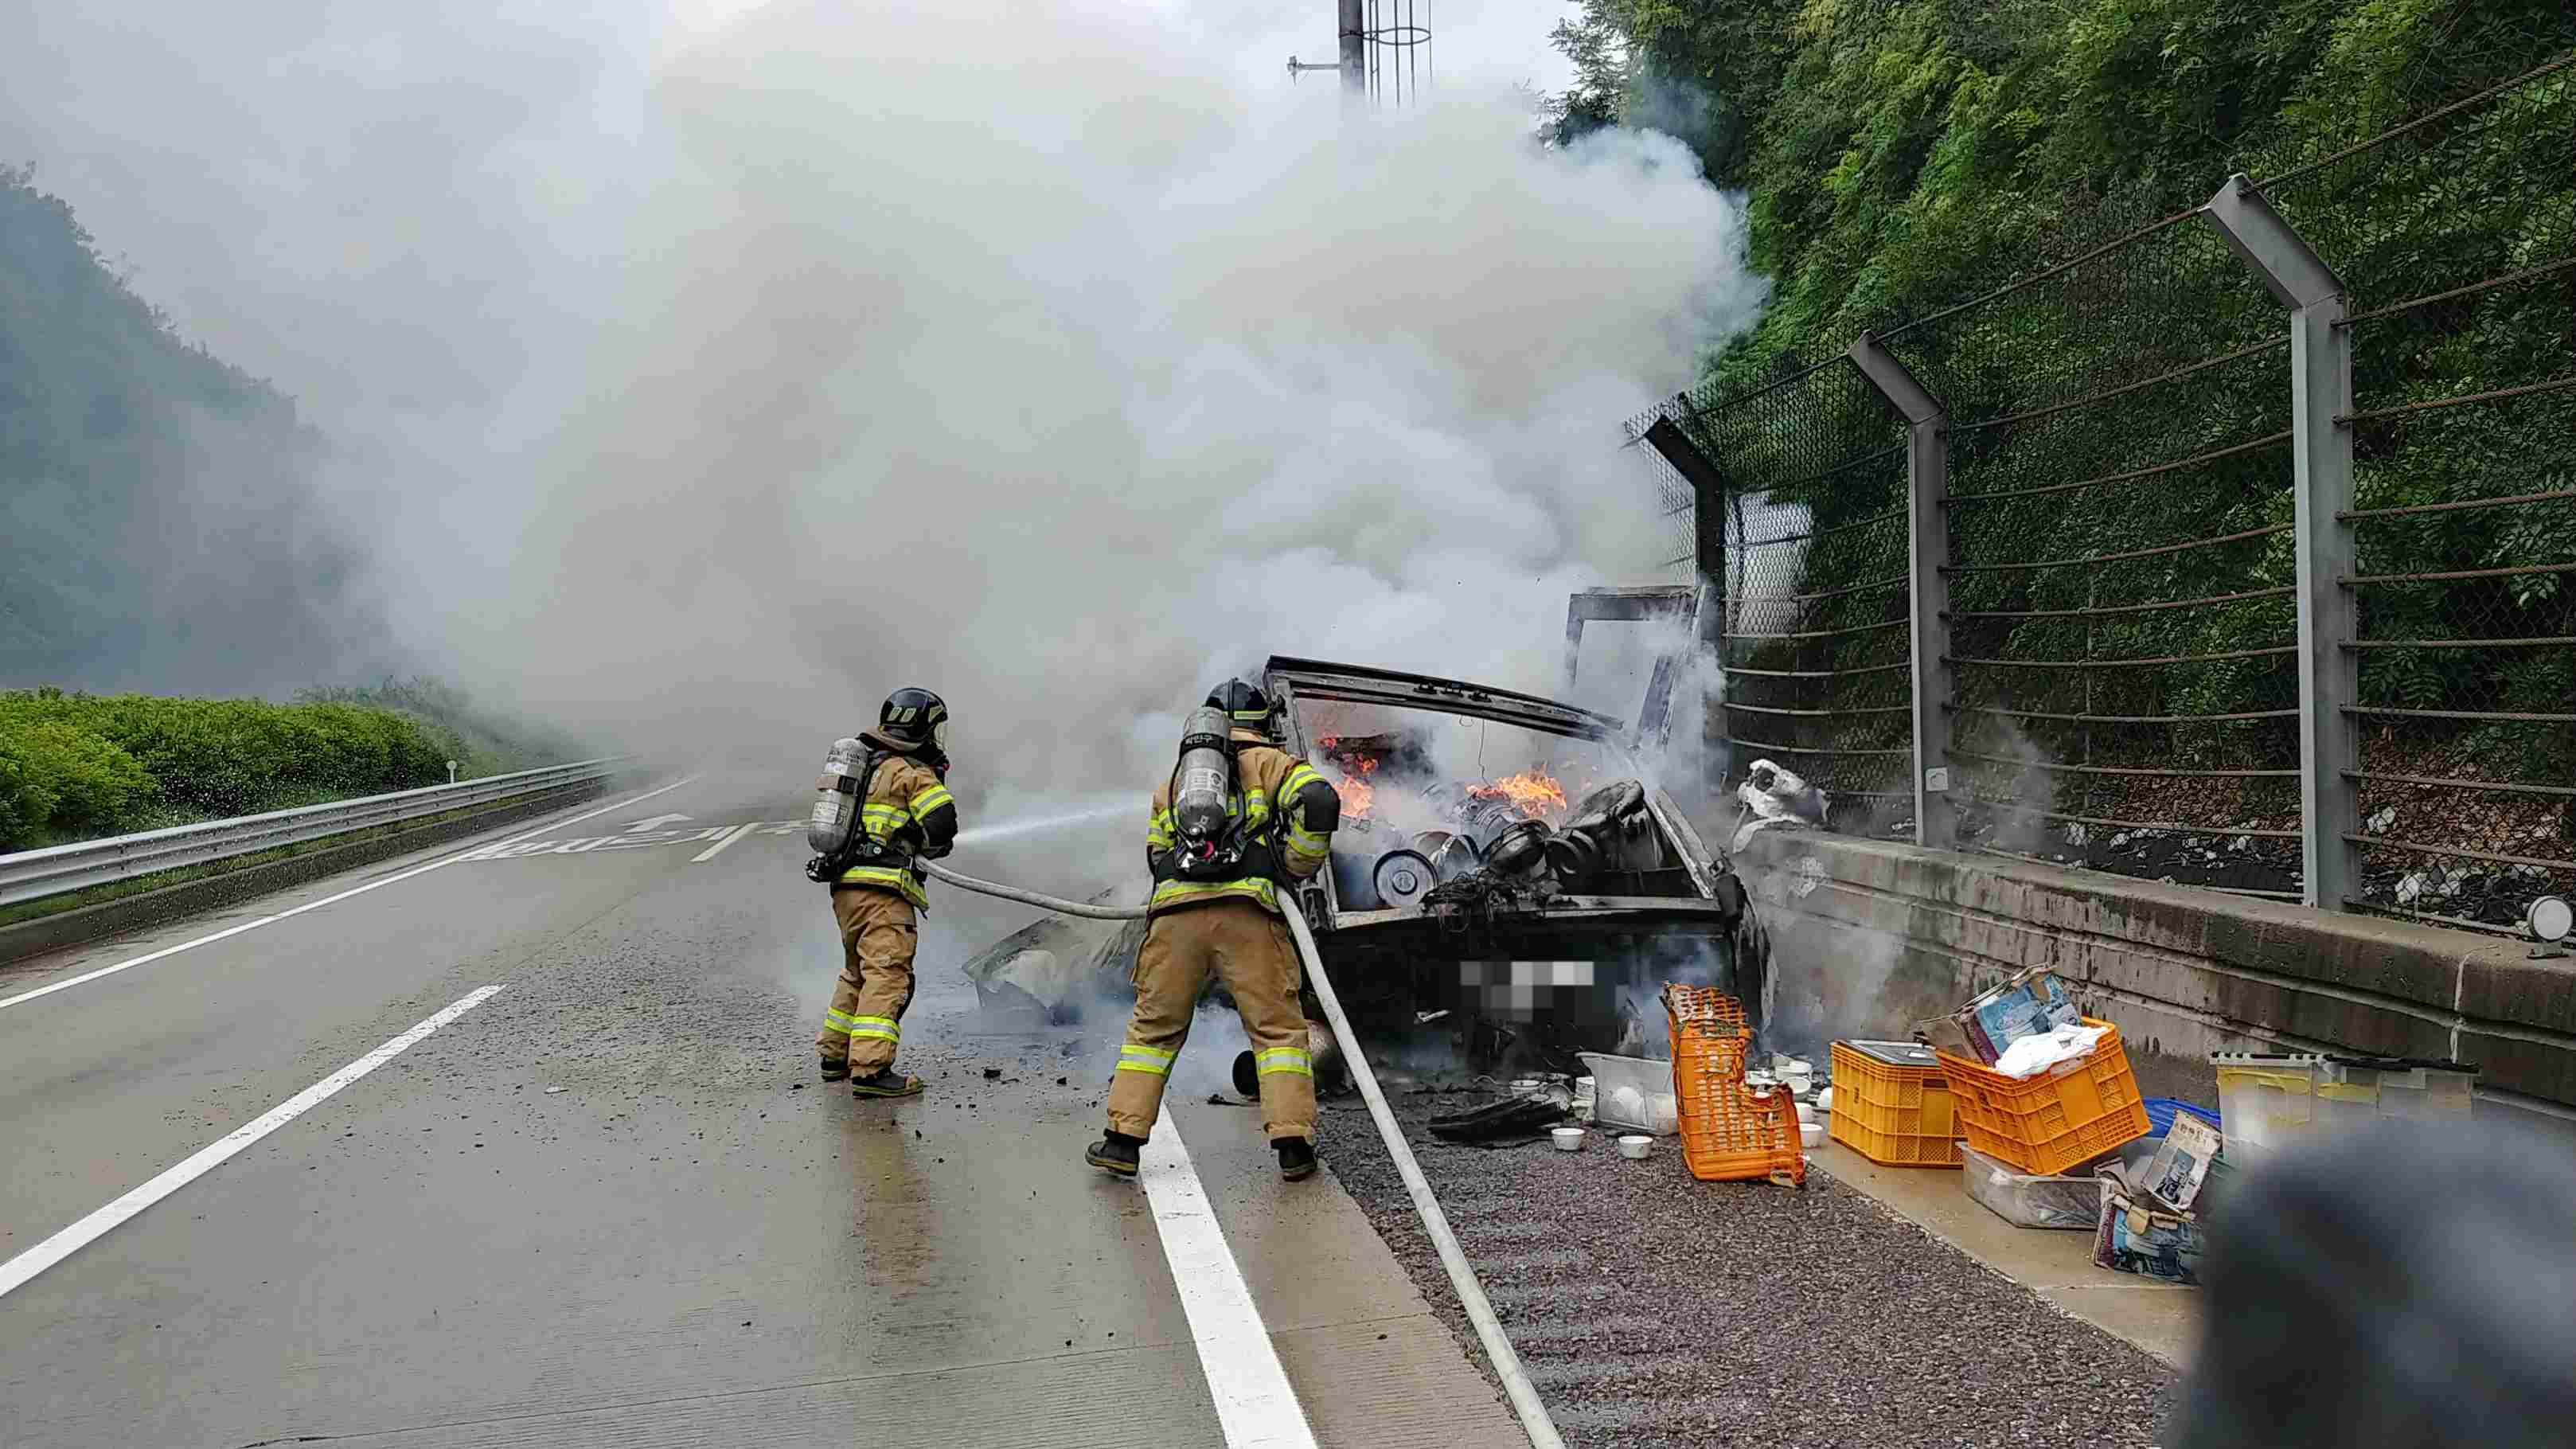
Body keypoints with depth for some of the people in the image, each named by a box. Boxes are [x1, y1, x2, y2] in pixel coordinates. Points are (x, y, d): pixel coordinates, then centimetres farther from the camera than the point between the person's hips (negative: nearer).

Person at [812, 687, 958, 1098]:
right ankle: (870, 1069, -23)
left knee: (858, 971, 23)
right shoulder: (913, 771, -4)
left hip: (845, 884, 9)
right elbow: (942, 822, -15)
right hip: (882, 886, -9)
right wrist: (925, 843, 8)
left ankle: (836, 1054, 32)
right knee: (888, 974, -13)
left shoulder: (865, 763, 21)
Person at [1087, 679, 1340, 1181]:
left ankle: (1122, 1139, 11)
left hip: (1175, 912, 3)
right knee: (1277, 1025, 3)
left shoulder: (1175, 777, 28)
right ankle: (1293, 1144, -3)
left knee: (1154, 1025, 13)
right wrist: (1298, 867, 5)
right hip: (1246, 910, -3)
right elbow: (1318, 801, -5)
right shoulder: (1269, 761, 14)